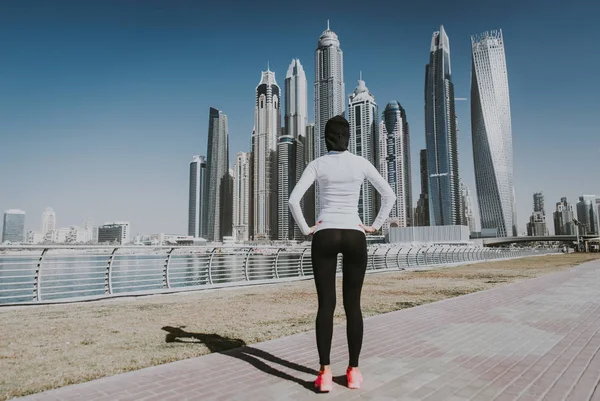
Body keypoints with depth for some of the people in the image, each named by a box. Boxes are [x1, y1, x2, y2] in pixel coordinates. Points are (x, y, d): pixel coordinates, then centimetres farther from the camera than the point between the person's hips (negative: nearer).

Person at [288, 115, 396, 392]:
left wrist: (306, 229, 1)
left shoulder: (317, 164, 2)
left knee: (326, 304, 2)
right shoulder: (360, 163, 5)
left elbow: (293, 200, -8)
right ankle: (354, 371, 14)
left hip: (324, 236, -1)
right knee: (353, 305, 7)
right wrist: (376, 225, 9)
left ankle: (325, 373, 1)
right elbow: (389, 195, 5)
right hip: (354, 236, 1)